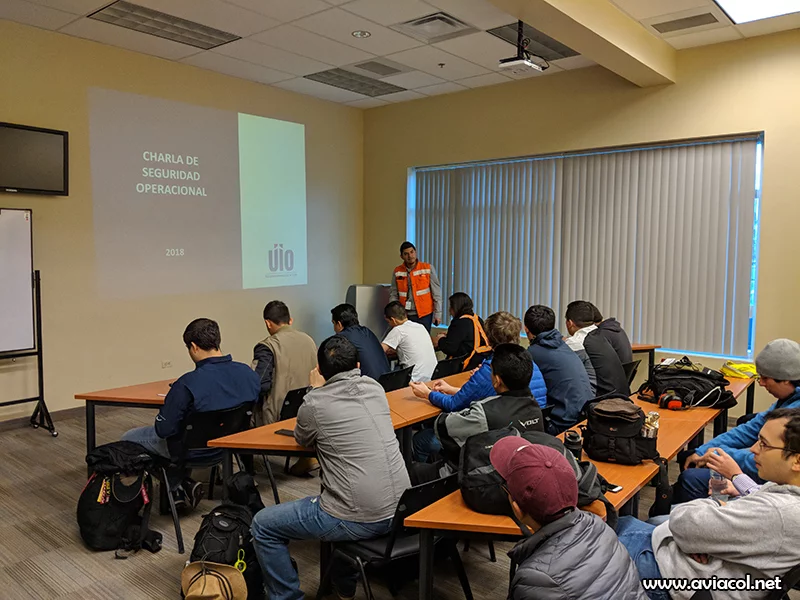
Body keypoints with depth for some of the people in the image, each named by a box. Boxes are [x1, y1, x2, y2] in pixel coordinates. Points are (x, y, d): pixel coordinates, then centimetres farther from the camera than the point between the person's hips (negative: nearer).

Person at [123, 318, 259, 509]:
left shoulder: (187, 384, -31)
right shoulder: (248, 373, -15)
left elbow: (163, 430, -21)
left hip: (194, 450, -6)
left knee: (128, 440, 17)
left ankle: (178, 486, 15)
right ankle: (182, 483, 27)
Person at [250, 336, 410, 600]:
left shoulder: (314, 403, -9)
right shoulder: (375, 387, 6)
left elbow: (302, 440, 13)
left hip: (359, 520, -6)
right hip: (399, 509, 7)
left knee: (263, 525, 10)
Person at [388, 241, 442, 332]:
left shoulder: (428, 268, -2)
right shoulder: (397, 272, 4)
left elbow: (436, 293, -1)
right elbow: (393, 295, 7)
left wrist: (437, 314, -2)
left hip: (424, 315, -2)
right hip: (404, 315, 2)